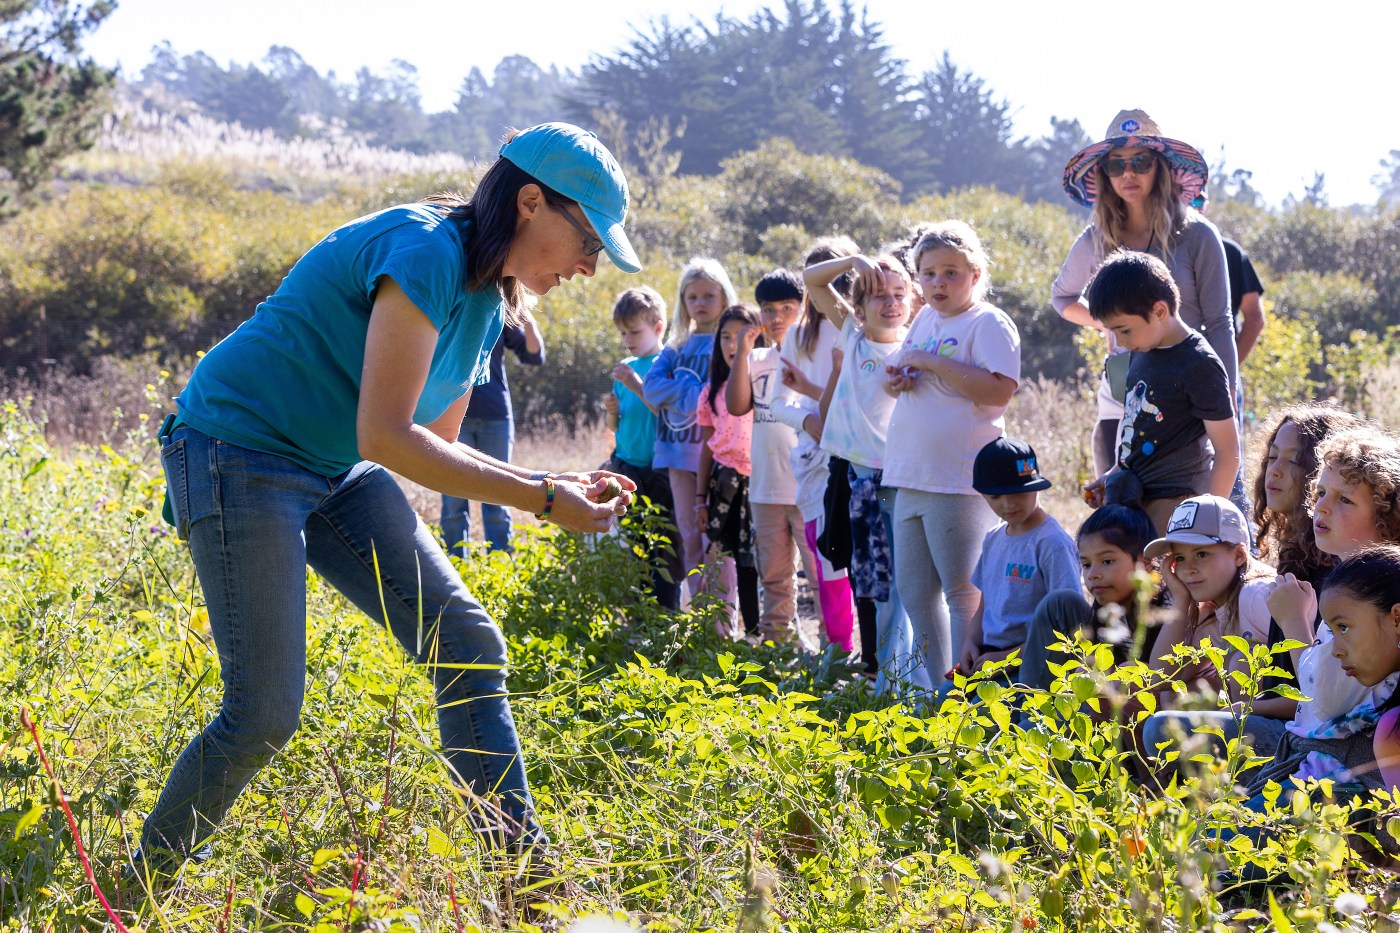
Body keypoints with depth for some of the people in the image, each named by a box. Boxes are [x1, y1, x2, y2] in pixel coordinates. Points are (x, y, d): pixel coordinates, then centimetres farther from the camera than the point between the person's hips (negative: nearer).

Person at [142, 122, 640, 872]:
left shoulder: (484, 300, 8)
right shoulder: (424, 253, -22)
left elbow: (435, 447, 15)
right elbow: (385, 438, -27)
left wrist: (549, 484, 0)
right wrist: (538, 499, -23)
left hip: (335, 472, 9)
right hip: (239, 453, -9)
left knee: (465, 641, -3)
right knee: (264, 716, -9)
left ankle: (520, 864, -1)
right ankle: (150, 874, 13)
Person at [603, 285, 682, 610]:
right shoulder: (625, 368, 13)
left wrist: (636, 385, -20)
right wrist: (613, 411, -2)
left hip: (658, 471, -7)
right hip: (627, 469, 7)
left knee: (664, 549, -6)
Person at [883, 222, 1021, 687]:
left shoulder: (989, 324, -8)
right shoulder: (925, 320, 15)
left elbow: (999, 390, -21)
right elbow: (898, 375, 28)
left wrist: (931, 362, -19)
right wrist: (894, 379, 3)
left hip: (960, 479, -8)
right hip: (911, 477, 8)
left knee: (962, 590, -4)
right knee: (914, 591, 13)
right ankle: (937, 683, 23)